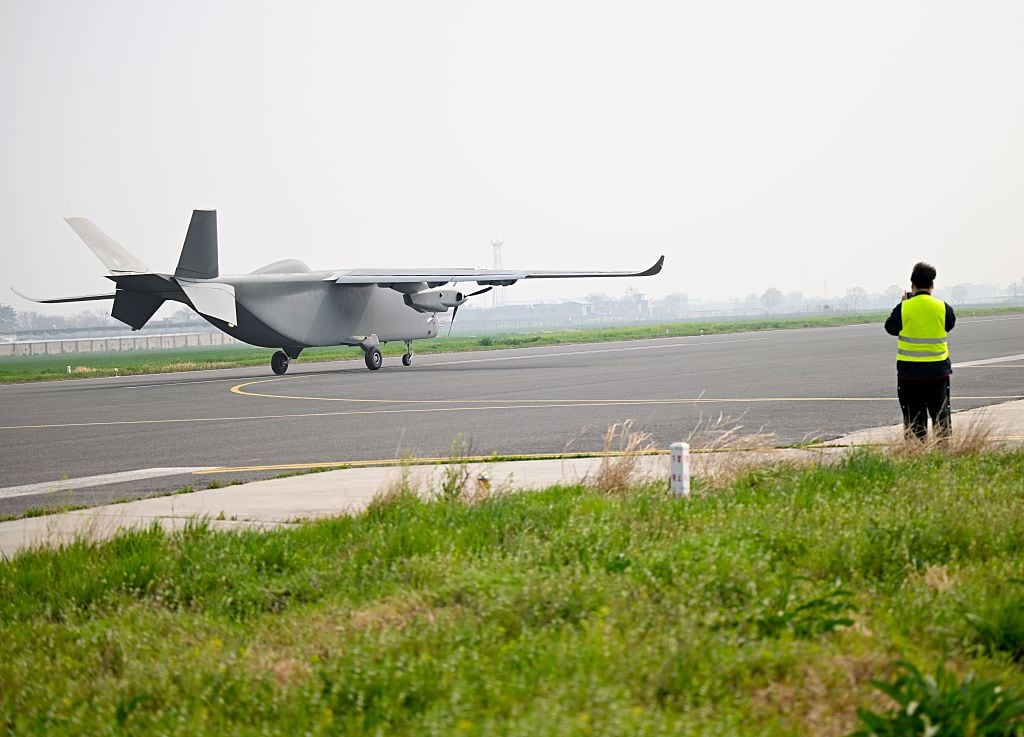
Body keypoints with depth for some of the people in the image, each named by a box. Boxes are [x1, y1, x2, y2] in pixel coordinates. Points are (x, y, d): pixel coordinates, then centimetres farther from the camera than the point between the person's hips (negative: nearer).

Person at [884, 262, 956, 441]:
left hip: (909, 370, -1)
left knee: (913, 416, 5)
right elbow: (949, 325, 14)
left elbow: (891, 328, 6)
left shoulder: (903, 308, -10)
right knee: (941, 413, 10)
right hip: (938, 370, 1)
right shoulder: (942, 307, -5)